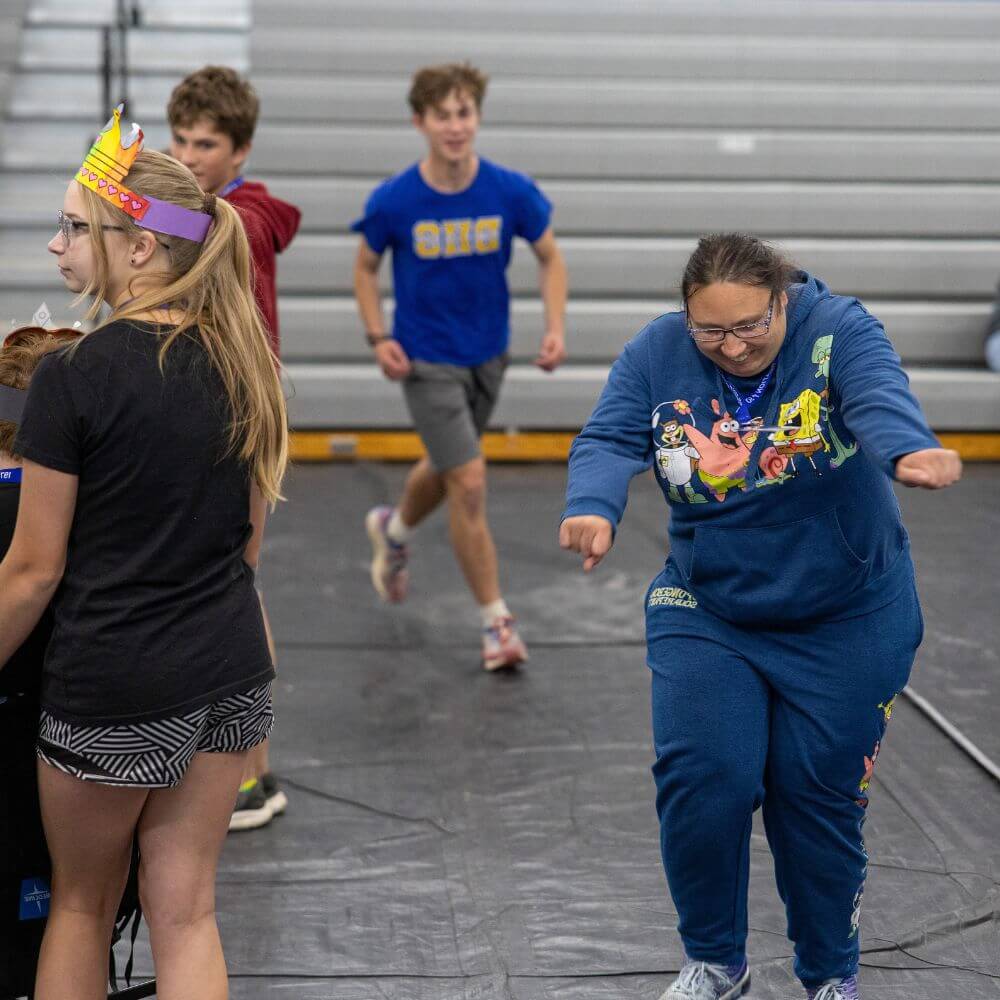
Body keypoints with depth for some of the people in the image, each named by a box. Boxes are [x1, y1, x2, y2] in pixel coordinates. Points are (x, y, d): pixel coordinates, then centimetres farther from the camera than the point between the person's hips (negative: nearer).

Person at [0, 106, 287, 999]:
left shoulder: (77, 377, -17)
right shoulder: (242, 365, 2)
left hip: (114, 688, -5)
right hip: (232, 673, 6)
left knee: (81, 903, 15)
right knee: (185, 908, 12)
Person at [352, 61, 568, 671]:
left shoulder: (511, 192, -13)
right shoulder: (393, 201, -16)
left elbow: (550, 258, 1)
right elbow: (367, 267, 1)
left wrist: (556, 328, -12)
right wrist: (379, 338, -11)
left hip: (488, 356, 4)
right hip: (426, 361, -4)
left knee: (446, 468, 23)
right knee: (470, 483, -13)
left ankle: (394, 532, 57)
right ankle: (497, 622, 0)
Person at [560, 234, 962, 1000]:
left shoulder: (839, 332, -16)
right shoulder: (654, 356, -8)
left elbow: (881, 399, -35)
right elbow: (609, 441, -20)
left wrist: (910, 452, -59)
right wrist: (592, 508, -43)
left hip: (846, 621, -2)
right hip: (707, 615, 2)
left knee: (820, 797, 4)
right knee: (702, 784, -8)